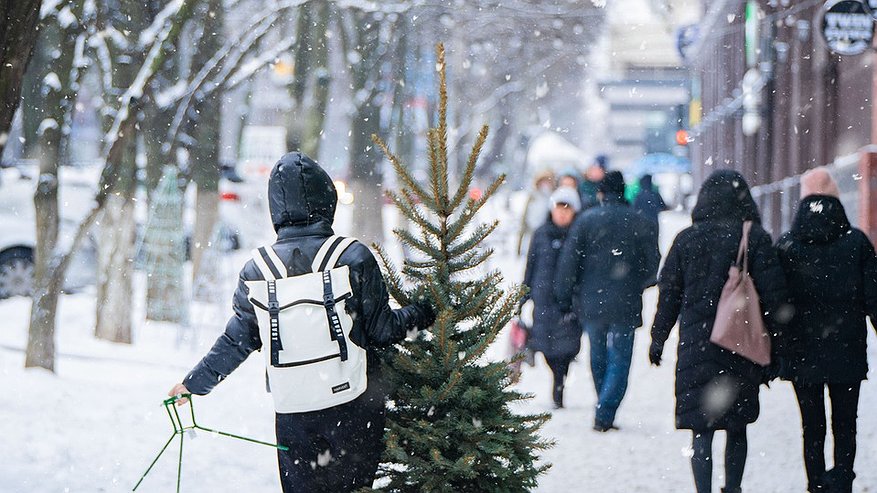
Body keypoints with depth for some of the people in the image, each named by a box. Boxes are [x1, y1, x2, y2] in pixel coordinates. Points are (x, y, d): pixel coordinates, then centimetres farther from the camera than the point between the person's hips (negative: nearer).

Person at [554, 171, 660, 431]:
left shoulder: (586, 220, -3)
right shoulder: (640, 224, -4)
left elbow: (568, 262, -5)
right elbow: (653, 267, -1)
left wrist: (563, 299, 3)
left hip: (591, 304, 1)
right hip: (625, 306, -1)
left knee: (598, 359, 17)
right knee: (619, 362, 3)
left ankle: (604, 412, 23)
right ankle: (604, 414, -11)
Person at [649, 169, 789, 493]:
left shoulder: (686, 239, 1)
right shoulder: (755, 238, -3)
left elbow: (668, 293, 5)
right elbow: (773, 293, -5)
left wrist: (658, 339, 15)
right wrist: (775, 342, 2)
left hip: (696, 345, 0)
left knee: (702, 429, -2)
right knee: (737, 428, 15)